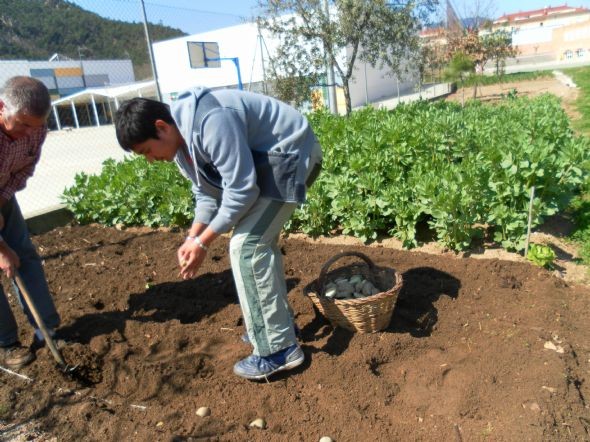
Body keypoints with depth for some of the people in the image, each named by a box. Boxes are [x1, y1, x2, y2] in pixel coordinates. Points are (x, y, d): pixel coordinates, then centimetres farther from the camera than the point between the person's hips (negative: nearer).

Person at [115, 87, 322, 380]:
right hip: (263, 160, 10)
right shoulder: (181, 137, 3)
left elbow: (241, 191, -27)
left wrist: (203, 243, -19)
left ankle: (278, 349, -6)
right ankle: (280, 323, 29)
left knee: (246, 246, -15)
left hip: (290, 153, -10)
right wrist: (192, 237, -4)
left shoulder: (212, 123, -30)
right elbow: (206, 191, 9)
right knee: (259, 239, 14)